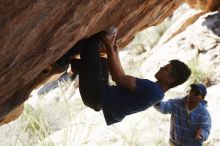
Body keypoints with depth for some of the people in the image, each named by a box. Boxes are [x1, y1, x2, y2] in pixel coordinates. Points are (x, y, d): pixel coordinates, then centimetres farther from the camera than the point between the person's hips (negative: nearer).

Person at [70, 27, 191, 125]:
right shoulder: (157, 92, 9)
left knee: (92, 43, -9)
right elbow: (124, 79, 18)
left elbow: (119, 78, -22)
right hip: (102, 98, 9)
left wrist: (110, 48, -14)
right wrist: (116, 53, 17)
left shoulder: (152, 89, -22)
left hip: (96, 96, -9)